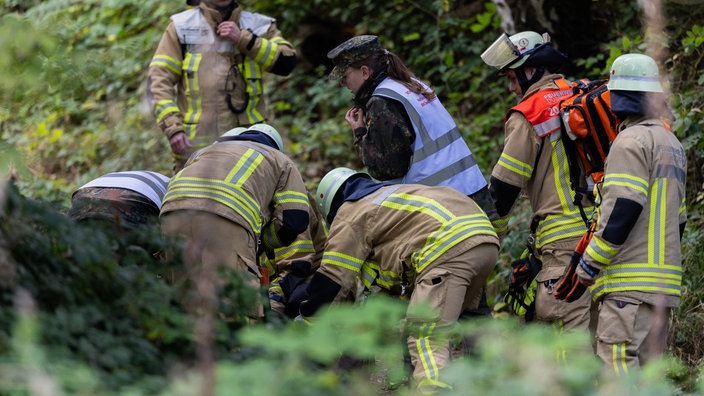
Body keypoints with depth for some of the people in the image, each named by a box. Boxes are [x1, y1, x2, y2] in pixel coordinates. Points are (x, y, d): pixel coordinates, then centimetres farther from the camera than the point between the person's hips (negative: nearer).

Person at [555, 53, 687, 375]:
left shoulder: (632, 141, -9)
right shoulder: (672, 143, 21)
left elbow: (623, 211, -18)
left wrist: (586, 269, -13)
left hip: (630, 282, -10)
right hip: (665, 282, 10)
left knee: (618, 372, -13)